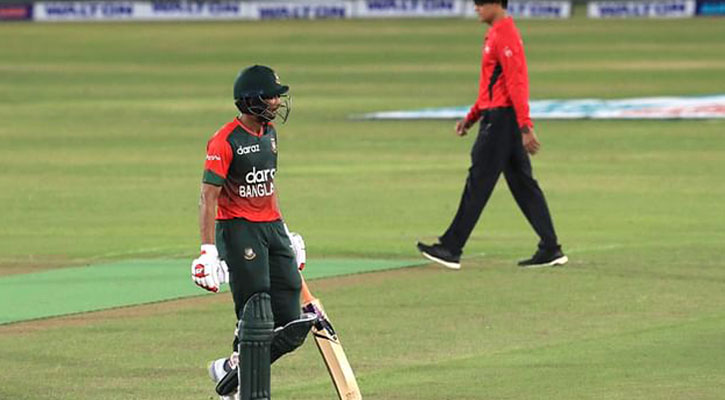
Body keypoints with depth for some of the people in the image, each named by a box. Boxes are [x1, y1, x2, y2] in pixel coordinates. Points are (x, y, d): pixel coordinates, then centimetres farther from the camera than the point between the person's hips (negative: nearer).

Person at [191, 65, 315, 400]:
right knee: (257, 317, -9)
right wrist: (208, 250, -23)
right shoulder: (225, 142, -15)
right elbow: (208, 198, -17)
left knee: (291, 323, 2)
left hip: (272, 227, 8)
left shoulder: (269, 133, 11)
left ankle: (233, 368, 19)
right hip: (238, 230, -8)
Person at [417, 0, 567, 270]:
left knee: (478, 184, -6)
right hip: (497, 117, 10)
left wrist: (525, 127, -26)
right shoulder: (495, 35, 18)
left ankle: (451, 250, -4)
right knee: (523, 185, 9)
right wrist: (471, 117, 22)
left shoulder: (506, 36, -15)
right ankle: (550, 250, 9)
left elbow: (516, 84, -21)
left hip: (501, 119, -10)